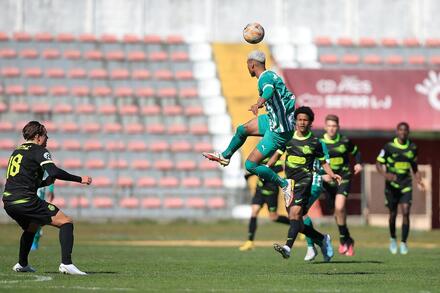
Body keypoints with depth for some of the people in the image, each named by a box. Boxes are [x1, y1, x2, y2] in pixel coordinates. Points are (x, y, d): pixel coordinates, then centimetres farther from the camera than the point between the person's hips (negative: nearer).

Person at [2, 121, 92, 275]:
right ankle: (66, 263, -20)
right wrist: (79, 179, -11)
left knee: (31, 227, 36)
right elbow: (55, 172, -17)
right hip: (25, 200, -8)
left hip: (8, 201, 8)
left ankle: (22, 264, 40)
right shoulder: (38, 151, -2)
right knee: (66, 222, -6)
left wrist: (45, 182, 29)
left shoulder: (17, 152, 23)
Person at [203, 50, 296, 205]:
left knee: (250, 165, -7)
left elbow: (269, 89, -48)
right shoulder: (271, 74, 7)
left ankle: (284, 184, 2)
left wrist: (259, 103, -68)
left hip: (278, 131, -10)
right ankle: (225, 156, 50)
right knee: (242, 130, 26)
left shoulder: (265, 78, -22)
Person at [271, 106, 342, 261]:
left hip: (304, 180, -5)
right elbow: (278, 152, 21)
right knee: (298, 224, 6)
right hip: (289, 181, 5)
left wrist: (332, 175, -4)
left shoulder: (314, 142, 2)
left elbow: (323, 162, 12)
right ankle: (323, 239, 28)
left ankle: (288, 247, -37)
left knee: (295, 213, -25)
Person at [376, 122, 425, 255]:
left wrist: (419, 181, 5)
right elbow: (378, 163, -5)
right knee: (393, 214, 7)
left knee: (406, 212, -12)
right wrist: (385, 174, -24)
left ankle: (403, 243, -3)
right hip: (392, 184, -2)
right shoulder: (389, 147, -8)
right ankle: (393, 239, 32)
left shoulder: (412, 148, 3)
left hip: (406, 185, 2)